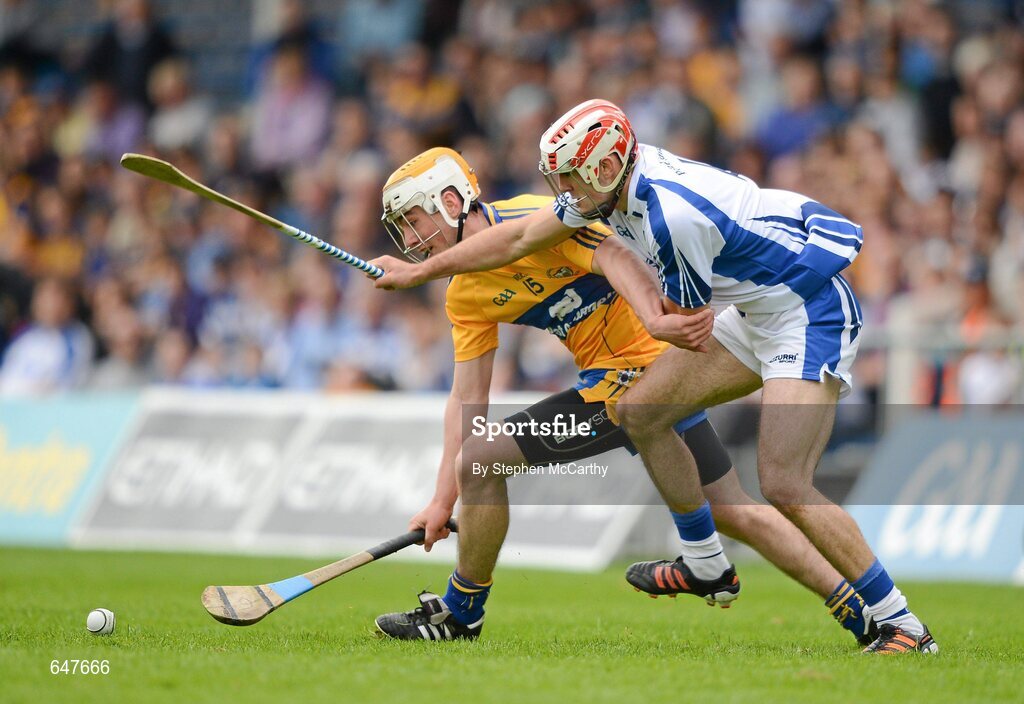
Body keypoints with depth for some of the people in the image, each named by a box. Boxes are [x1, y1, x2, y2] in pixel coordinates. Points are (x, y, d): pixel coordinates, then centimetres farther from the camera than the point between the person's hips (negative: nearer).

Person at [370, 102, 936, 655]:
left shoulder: (674, 213, -29)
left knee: (784, 486, -20)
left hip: (810, 317, -10)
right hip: (751, 314, 10)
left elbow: (684, 319, -13)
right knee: (639, 413, 10)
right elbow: (520, 239, 12)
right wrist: (419, 272, 17)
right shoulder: (609, 183, 0)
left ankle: (902, 626, -13)